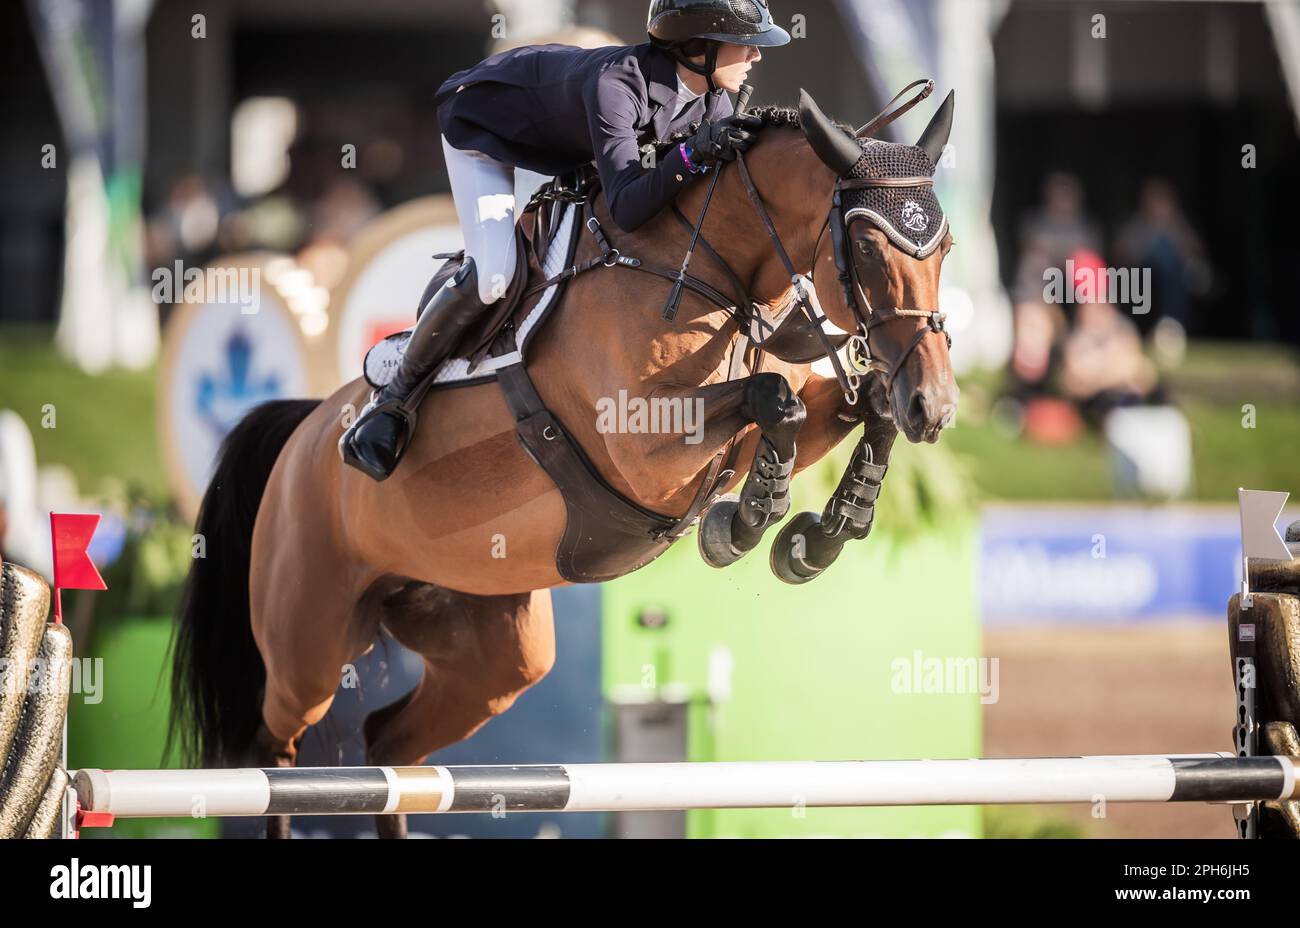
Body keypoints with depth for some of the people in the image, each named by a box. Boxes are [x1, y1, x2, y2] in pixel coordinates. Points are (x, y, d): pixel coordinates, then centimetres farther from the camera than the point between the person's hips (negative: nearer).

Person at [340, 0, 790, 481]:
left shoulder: (710, 98, -21)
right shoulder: (615, 84, -43)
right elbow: (627, 210, -49)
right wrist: (693, 154, -60)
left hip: (565, 144, 8)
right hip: (485, 123, -8)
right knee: (492, 275, -23)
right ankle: (395, 396, -6)